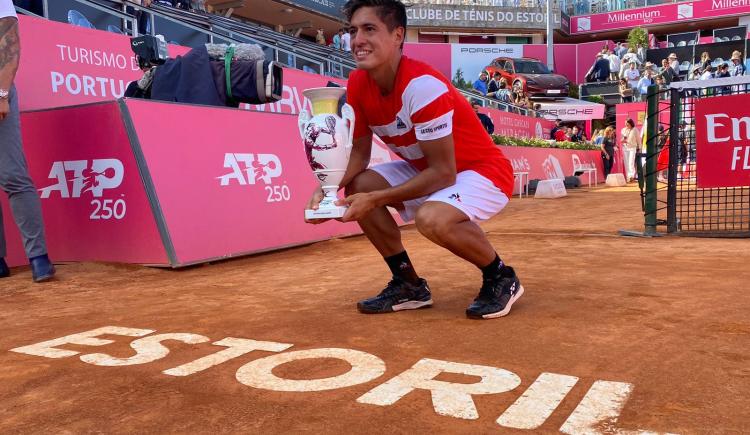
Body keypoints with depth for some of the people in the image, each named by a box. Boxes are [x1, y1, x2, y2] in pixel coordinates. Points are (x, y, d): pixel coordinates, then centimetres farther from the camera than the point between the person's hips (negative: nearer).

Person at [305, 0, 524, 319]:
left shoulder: (422, 86, -30)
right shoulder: (358, 84, -7)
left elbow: (443, 172, -28)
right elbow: (359, 152, 1)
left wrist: (375, 200, -30)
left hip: (484, 172, -8)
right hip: (426, 169, 8)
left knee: (431, 218, -36)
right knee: (357, 189, -9)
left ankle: (501, 277, -5)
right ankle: (409, 285, 5)